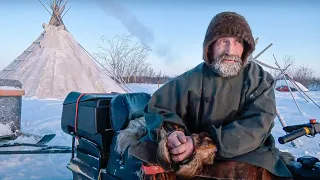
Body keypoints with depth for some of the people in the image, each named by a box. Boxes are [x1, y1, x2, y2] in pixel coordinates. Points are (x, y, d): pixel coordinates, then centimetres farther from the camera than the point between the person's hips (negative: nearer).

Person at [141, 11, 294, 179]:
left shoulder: (260, 80, 1)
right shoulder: (193, 79, 3)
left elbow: (256, 126, -12)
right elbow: (157, 106, 6)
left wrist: (205, 145, -25)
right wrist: (169, 132, -18)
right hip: (195, 159, 1)